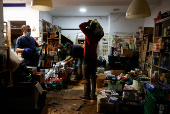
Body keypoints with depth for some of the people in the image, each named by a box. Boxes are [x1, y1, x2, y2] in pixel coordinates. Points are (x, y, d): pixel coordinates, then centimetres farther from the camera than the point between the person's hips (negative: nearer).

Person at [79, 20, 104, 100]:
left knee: (87, 78, 1)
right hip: (94, 59, 7)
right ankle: (93, 95, 20)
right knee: (93, 77, 12)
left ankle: (87, 95, 10)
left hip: (88, 59, -7)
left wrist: (88, 22, 3)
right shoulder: (96, 37, 9)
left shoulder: (89, 34, -12)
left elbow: (81, 26, -10)